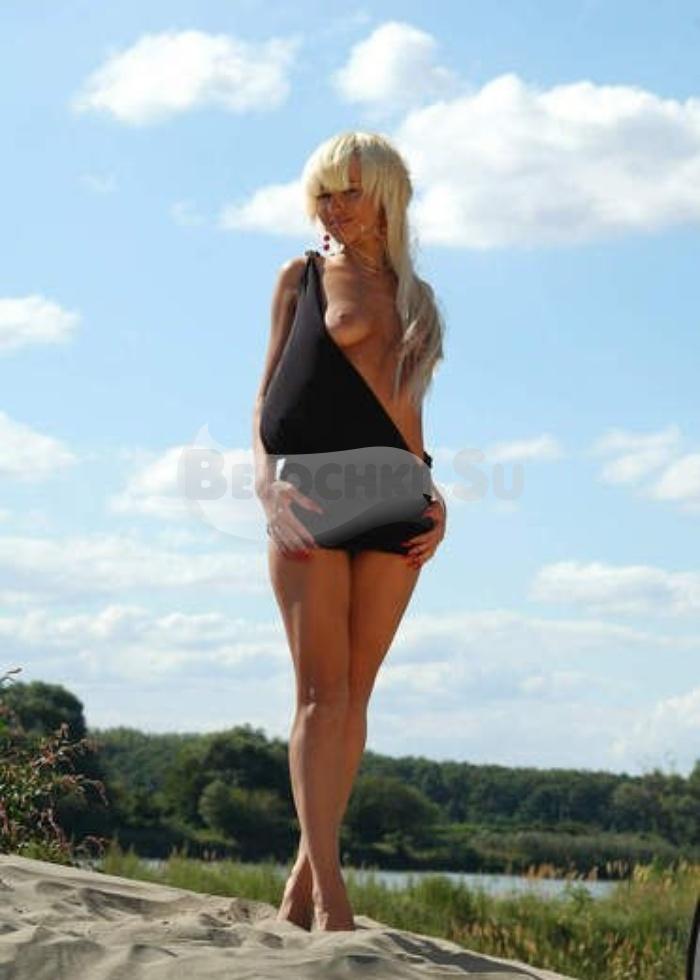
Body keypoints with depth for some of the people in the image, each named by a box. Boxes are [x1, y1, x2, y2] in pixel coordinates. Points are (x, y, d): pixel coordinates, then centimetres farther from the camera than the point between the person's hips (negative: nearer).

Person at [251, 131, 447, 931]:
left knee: (354, 692, 0)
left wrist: (434, 495, 6)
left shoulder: (413, 295, 18)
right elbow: (268, 392, 6)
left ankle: (304, 881, 5)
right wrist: (265, 479, -9)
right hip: (312, 499, -3)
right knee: (321, 690, -11)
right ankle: (329, 893, -16)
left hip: (391, 500, 3)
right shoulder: (303, 277, 11)